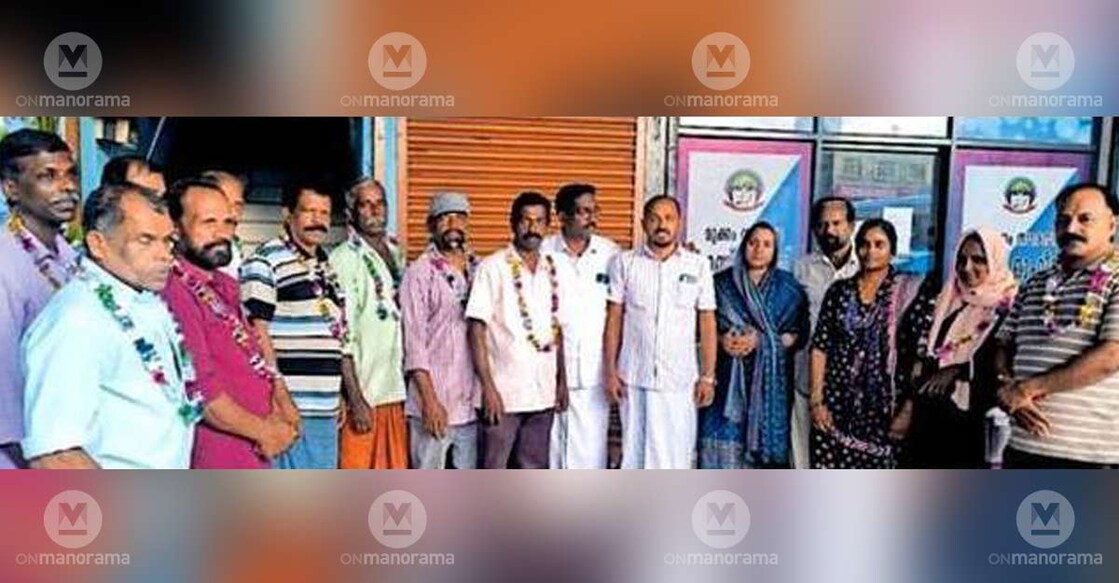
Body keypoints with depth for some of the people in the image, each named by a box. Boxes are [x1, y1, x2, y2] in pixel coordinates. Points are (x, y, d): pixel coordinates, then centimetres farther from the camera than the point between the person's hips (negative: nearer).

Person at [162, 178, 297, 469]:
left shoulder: (224, 286, 11)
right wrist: (264, 431, -11)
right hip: (215, 457, -9)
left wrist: (274, 418, 1)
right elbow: (199, 389, -25)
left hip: (248, 455, 9)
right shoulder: (174, 291, -20)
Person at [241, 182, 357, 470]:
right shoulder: (266, 261, -7)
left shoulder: (327, 268, 18)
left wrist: (353, 396, 18)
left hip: (327, 409, 8)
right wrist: (281, 399, -17)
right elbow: (257, 333, -14)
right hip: (291, 409, -8)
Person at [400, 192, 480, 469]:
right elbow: (414, 341, -9)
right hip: (434, 402, -5)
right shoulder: (420, 272, -6)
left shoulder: (478, 270, 9)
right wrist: (430, 400, -14)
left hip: (472, 401, 5)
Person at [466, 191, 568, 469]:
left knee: (533, 470, 13)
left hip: (543, 392, 5)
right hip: (504, 393, -5)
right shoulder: (492, 267, -6)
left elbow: (557, 329, 13)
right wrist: (487, 386, -14)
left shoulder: (552, 269, 8)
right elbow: (477, 329, -9)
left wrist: (562, 380, 9)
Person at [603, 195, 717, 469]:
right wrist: (610, 371, -1)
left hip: (680, 379, 0)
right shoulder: (625, 262, 2)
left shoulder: (699, 265, 3)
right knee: (634, 451, 7)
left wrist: (708, 376, 0)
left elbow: (707, 323, 4)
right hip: (634, 377, 0)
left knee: (677, 452, 4)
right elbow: (613, 320, 3)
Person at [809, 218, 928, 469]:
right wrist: (817, 399, -1)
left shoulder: (908, 293, -1)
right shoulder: (839, 290, 6)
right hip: (836, 401, 2)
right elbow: (820, 346, 5)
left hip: (882, 406, -2)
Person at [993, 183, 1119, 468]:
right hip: (1023, 446, 6)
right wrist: (1010, 392, -8)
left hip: (1091, 454, -5)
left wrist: (1028, 387, -15)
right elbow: (1003, 347, 13)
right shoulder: (1034, 284, 13)